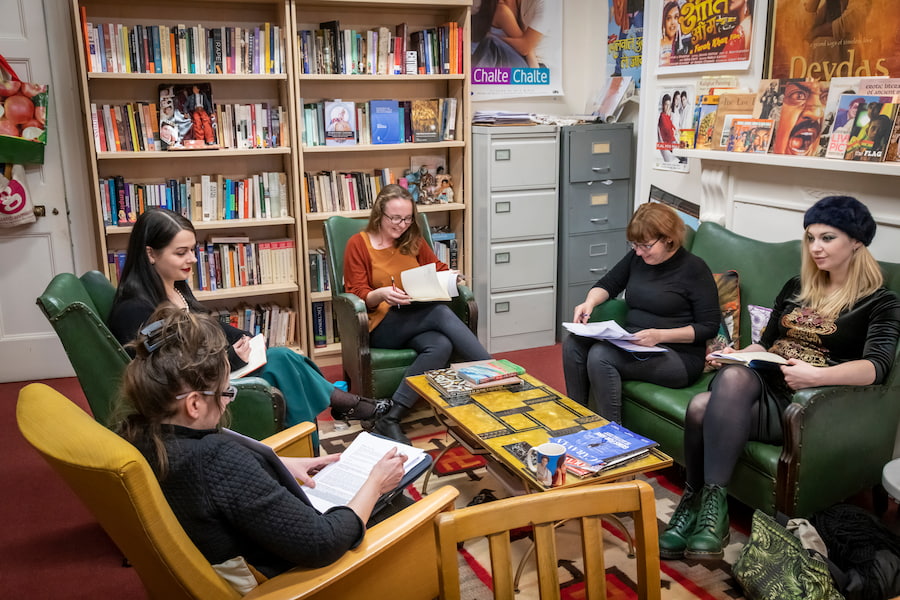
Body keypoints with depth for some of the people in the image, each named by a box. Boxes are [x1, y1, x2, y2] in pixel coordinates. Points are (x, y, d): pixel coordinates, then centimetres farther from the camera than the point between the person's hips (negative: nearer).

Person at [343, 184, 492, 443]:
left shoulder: (413, 240, 16)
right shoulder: (358, 244, 3)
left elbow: (437, 268, 23)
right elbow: (357, 295, -1)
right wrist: (381, 294, -23)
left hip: (419, 321, 5)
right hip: (381, 326, -5)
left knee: (441, 345, -33)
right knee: (442, 313, -33)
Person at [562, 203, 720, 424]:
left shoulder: (694, 269, -8)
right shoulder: (636, 257, 10)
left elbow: (709, 327, -9)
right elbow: (608, 284, 21)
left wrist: (659, 335, -21)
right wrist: (590, 302, -4)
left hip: (679, 356, -7)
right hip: (632, 344, 7)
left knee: (600, 355, -28)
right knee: (573, 344, -15)